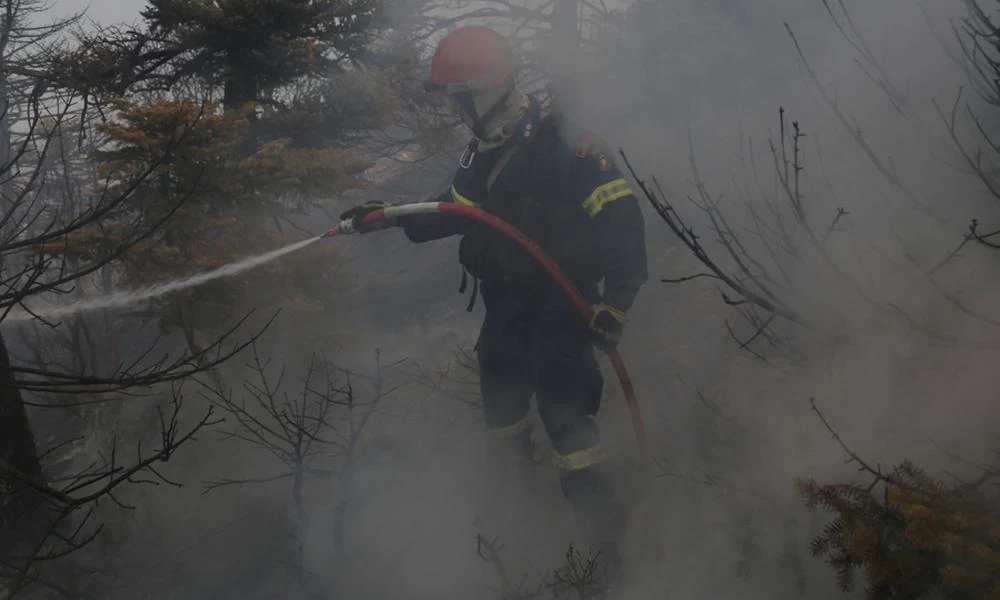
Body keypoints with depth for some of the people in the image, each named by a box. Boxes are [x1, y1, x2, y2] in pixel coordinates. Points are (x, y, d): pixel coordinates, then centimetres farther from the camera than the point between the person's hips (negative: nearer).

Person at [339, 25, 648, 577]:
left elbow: (620, 218, -23)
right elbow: (456, 209, 18)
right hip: (507, 300, 8)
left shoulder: (564, 145, -21)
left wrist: (616, 301, -28)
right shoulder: (481, 153, 4)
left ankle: (604, 531, -9)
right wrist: (390, 216, 5)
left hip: (563, 299, -8)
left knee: (562, 405, -16)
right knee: (500, 401, 14)